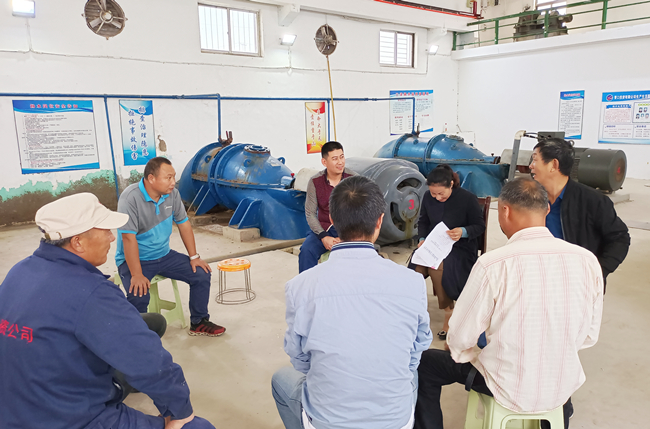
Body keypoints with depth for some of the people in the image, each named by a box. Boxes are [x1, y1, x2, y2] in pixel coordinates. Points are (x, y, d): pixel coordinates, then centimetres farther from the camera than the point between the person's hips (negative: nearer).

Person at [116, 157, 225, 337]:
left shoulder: (172, 194, -4)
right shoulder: (131, 198, -23)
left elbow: (183, 223, 5)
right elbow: (129, 238, -26)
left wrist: (194, 257, 1)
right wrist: (137, 275, -27)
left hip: (164, 255, 6)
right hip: (134, 259, -6)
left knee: (202, 274, -5)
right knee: (138, 295, -30)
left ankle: (198, 323, 12)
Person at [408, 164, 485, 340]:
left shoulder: (468, 198, -7)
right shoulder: (428, 197, 4)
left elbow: (480, 226, -1)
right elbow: (423, 221, 17)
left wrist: (463, 232, -21)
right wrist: (422, 239, -1)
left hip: (460, 248, -4)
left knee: (436, 267, -30)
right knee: (416, 268, -23)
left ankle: (448, 313, -8)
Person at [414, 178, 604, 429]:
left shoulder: (492, 265, -26)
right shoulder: (587, 261, -13)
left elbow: (460, 338, -16)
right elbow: (589, 336, 0)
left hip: (509, 390, -4)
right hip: (564, 388, 5)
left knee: (424, 364, 15)